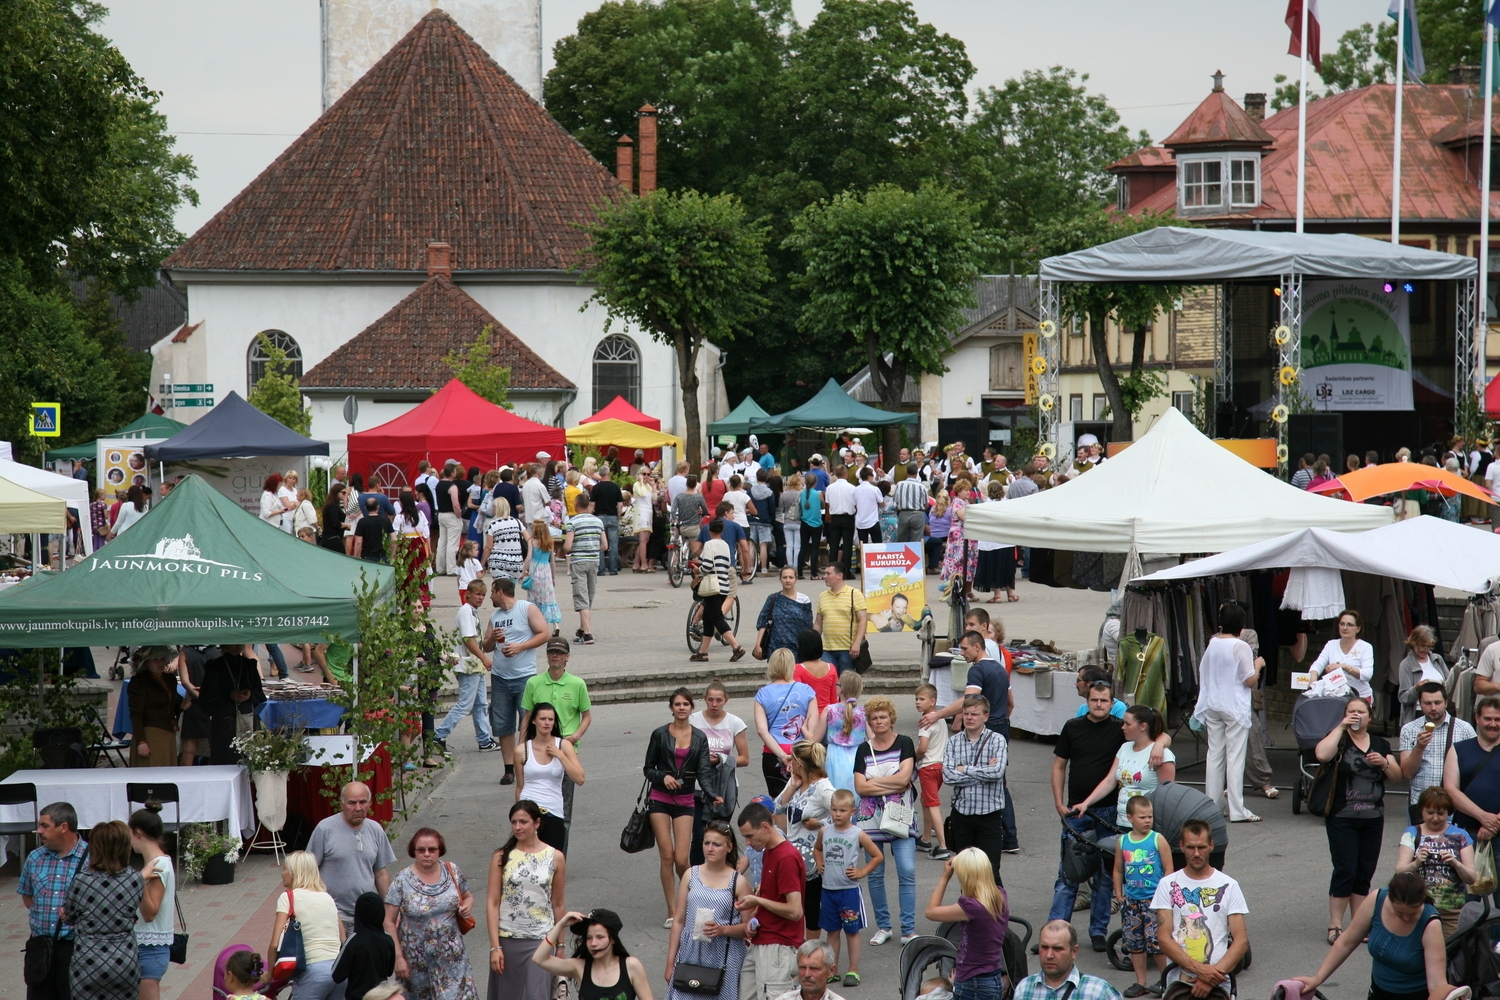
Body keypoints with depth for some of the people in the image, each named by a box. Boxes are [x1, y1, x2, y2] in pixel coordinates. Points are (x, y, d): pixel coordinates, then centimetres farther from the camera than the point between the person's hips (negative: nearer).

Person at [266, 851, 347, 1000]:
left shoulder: (288, 897, 3)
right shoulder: (328, 897, 19)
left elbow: (275, 944, -4)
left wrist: (269, 974, 8)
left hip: (314, 971, -5)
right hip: (340, 969, 5)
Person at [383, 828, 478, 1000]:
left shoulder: (452, 871, 1)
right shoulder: (402, 881, -8)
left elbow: (468, 896, 18)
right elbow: (389, 922, -6)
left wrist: (467, 906, -6)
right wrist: (398, 957, -10)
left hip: (451, 957, 2)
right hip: (416, 959, -2)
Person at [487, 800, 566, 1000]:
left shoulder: (555, 857, 1)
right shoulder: (501, 857, -1)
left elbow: (558, 905, 7)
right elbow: (492, 903, -4)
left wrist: (560, 946, 10)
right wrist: (495, 946, -10)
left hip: (541, 941, -1)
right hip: (507, 939, 1)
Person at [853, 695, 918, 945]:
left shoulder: (905, 744, 1)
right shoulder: (864, 749, 6)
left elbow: (904, 777, -11)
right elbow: (860, 788, -4)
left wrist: (874, 782, -8)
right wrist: (893, 786, -12)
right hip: (872, 819, 2)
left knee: (907, 872, -8)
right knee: (875, 874, 5)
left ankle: (908, 930, -4)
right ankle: (882, 926, 17)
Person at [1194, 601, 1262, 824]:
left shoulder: (1212, 644, 3)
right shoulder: (1241, 647, -13)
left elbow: (1203, 674, 12)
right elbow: (1250, 681, -12)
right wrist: (1258, 665, 4)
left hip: (1212, 707, 6)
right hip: (1235, 707, -5)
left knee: (1214, 755, 11)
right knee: (1235, 757, -4)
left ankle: (1212, 805, 14)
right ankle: (1237, 810, -5)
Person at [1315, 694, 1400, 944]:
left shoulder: (1380, 744, 12)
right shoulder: (1339, 740, 0)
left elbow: (1397, 776, 10)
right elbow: (1321, 754, -22)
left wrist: (1384, 763, -10)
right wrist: (1341, 727, -15)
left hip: (1373, 818, 4)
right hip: (1342, 818, -4)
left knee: (1365, 873, 7)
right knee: (1345, 871, -8)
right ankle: (1334, 926, -3)